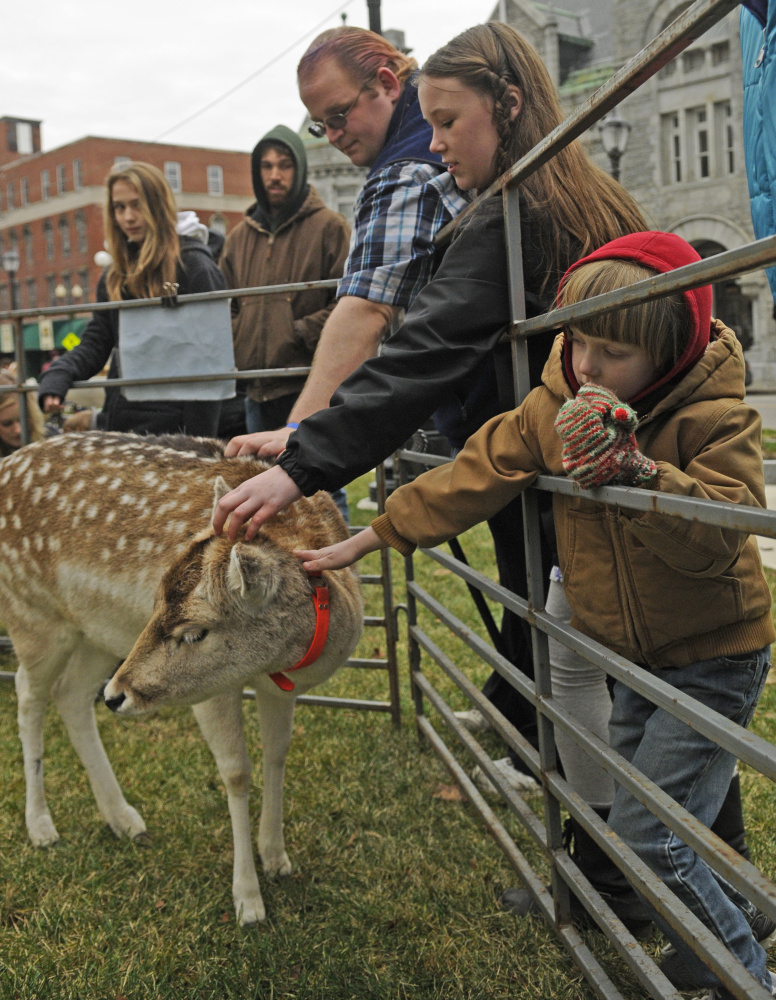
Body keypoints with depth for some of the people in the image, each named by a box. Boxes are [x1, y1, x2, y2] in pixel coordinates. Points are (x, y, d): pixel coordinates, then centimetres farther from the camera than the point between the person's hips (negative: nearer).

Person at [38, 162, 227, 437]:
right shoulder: (115, 276, 16)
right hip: (118, 421, 7)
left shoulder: (193, 266, -6)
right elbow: (96, 341, 13)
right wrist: (57, 376, -8)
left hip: (170, 425, -6)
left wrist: (199, 439, -15)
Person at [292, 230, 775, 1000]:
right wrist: (366, 540, -6)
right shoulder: (556, 406, -6)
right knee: (629, 816, 16)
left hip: (714, 655, -6)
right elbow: (473, 477, -4)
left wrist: (630, 465, -42)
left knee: (648, 838, -9)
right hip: (632, 650, 6)